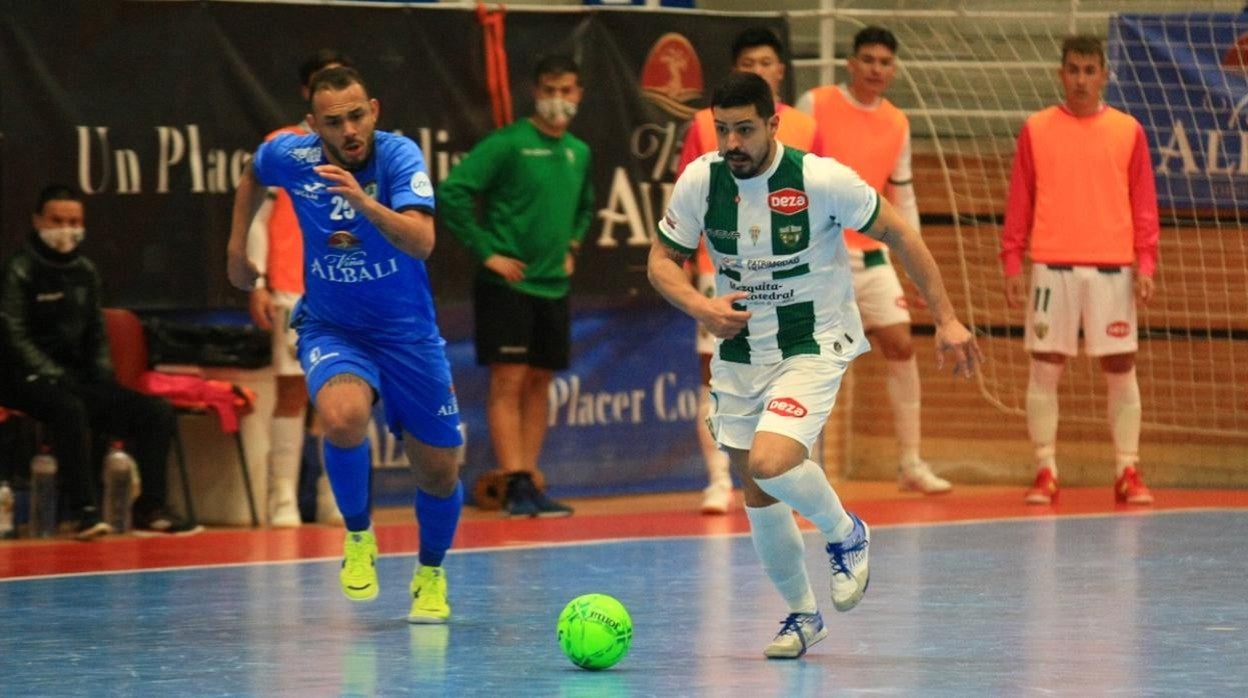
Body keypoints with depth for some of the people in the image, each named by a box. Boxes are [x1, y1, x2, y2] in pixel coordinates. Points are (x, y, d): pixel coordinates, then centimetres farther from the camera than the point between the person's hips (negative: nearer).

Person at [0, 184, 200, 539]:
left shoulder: (85, 271, 14)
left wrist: (102, 377, 5)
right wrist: (56, 377, -20)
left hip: (80, 379, 7)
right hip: (31, 380, -7)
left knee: (157, 412, -6)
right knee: (70, 409, -39)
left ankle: (149, 510, -5)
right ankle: (86, 511, -38)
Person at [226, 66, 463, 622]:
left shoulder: (399, 156, -19)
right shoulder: (289, 157, -11)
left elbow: (422, 242, -35)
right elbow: (253, 175, 16)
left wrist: (365, 202, -49)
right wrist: (237, 248, 16)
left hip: (407, 331, 0)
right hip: (330, 328, 0)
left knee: (438, 472, 4)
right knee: (344, 415, -32)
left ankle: (431, 573, 36)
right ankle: (358, 538, -6)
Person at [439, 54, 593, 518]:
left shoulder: (578, 152, 11)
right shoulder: (507, 144, -10)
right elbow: (452, 192, -17)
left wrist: (572, 246, 14)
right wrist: (485, 251, -16)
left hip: (553, 286, 6)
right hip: (507, 284, -6)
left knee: (539, 384, 8)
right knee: (509, 380, -8)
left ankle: (529, 485, 12)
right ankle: (516, 486, -9)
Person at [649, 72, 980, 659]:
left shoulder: (820, 179, -19)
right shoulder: (700, 181, -8)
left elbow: (898, 234, -7)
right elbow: (662, 260, 3)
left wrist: (945, 319, -7)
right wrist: (699, 306, -18)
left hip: (815, 347, -5)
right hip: (739, 351, 5)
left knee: (769, 462, -26)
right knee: (757, 495, 8)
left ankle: (845, 534, 4)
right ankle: (801, 615, 28)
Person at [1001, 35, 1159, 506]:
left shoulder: (1128, 132, 6)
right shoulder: (1036, 130, 6)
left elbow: (1143, 204, 5)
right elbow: (1019, 202, 6)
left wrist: (1145, 263, -4)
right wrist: (1011, 262, -1)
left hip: (1112, 268, 0)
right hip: (1052, 267, 0)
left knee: (1121, 370, 2)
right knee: (1045, 369, -1)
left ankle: (1129, 473, 8)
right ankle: (1045, 474, 5)